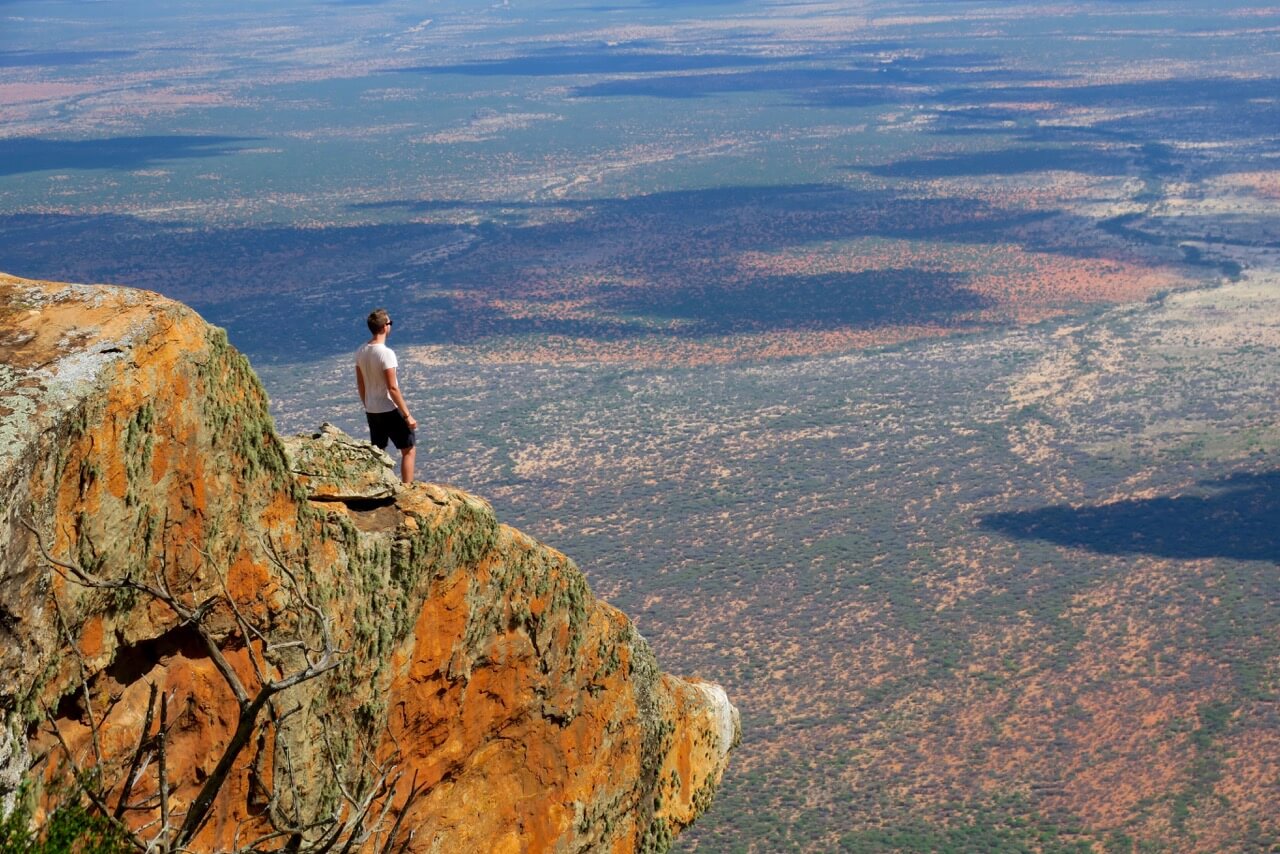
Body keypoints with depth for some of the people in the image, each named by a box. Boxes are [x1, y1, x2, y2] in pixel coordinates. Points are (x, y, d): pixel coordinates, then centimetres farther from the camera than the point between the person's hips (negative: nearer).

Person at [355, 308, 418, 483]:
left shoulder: (361, 352, 1)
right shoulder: (386, 353, -21)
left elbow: (361, 385, 10)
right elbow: (392, 388, -20)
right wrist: (407, 415, -15)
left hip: (371, 411, 7)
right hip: (390, 410, -7)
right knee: (408, 450, 5)